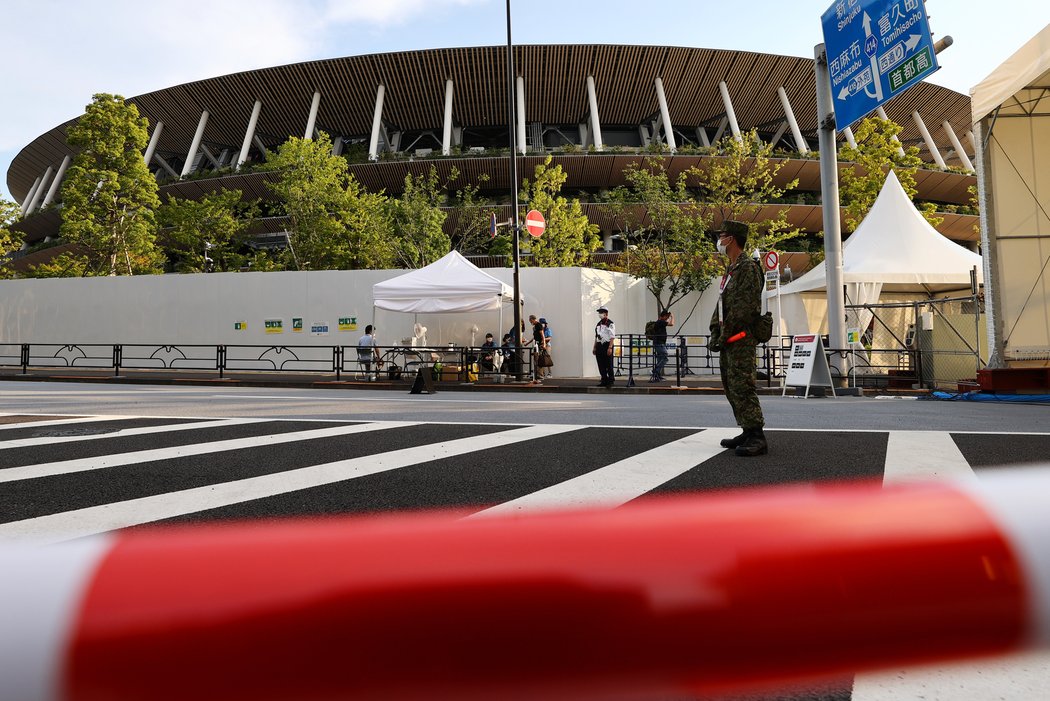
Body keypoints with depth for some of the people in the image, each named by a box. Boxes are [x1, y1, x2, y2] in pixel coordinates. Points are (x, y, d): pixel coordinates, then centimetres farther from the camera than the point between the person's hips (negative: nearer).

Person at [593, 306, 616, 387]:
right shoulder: (598, 324, 15)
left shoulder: (610, 324, -7)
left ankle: (611, 381, 7)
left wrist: (610, 348, -19)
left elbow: (612, 337, -12)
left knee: (609, 365, -2)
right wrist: (595, 347, 16)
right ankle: (604, 380, 16)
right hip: (599, 346, 7)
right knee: (601, 365, 8)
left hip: (607, 345, -7)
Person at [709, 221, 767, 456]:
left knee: (741, 386, -14)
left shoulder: (748, 267, -10)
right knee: (731, 387, 12)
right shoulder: (730, 270, 21)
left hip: (741, 338, -10)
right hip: (728, 340, 10)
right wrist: (715, 332, 10)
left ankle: (756, 438, -13)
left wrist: (726, 334, -18)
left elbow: (745, 306, -18)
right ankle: (748, 432, 19)